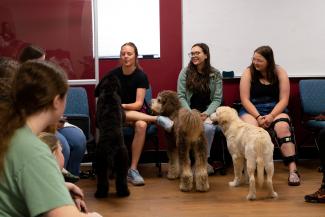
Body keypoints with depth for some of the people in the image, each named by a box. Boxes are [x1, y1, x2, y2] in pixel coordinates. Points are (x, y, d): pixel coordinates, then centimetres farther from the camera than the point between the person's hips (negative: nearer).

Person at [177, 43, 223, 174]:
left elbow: (217, 99, 2)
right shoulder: (185, 72, 5)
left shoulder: (215, 74, 5)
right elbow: (181, 96, 0)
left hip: (208, 112, 0)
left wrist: (206, 114, -15)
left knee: (208, 127, -33)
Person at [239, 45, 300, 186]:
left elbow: (283, 99, -5)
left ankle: (293, 170, -35)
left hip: (275, 109, 0)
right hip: (251, 110, 0)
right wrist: (258, 117, -20)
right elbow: (245, 99, -7)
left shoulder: (279, 72, 0)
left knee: (283, 127, -31)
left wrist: (271, 116, -20)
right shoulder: (248, 72, -2)